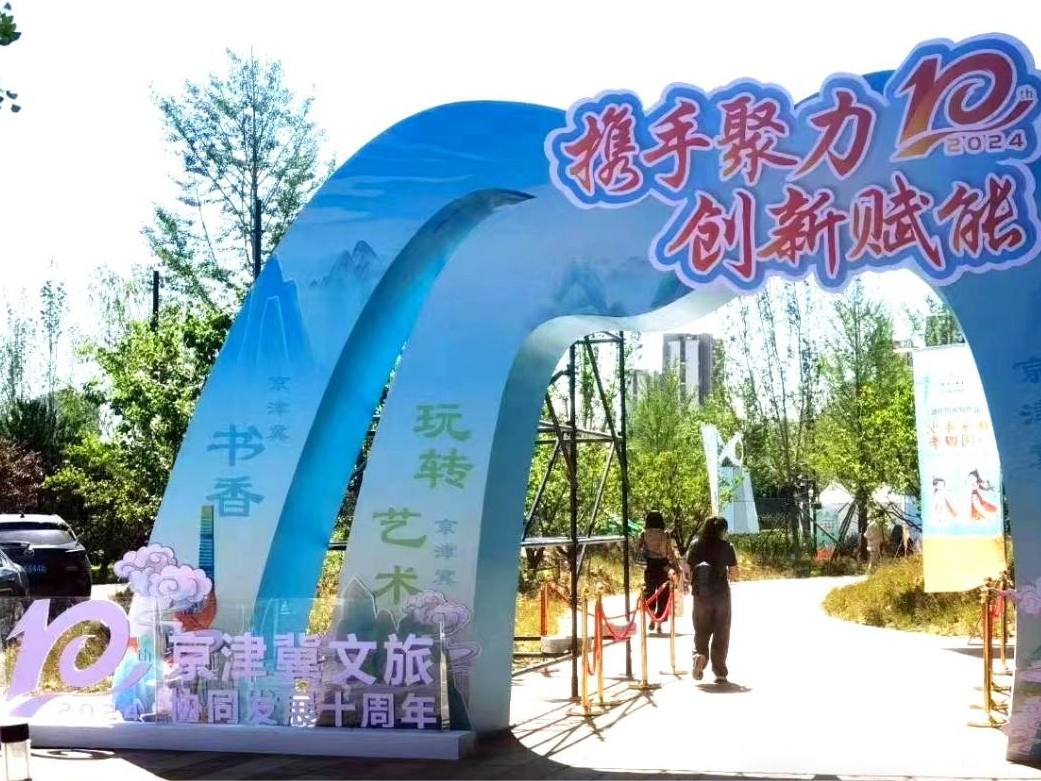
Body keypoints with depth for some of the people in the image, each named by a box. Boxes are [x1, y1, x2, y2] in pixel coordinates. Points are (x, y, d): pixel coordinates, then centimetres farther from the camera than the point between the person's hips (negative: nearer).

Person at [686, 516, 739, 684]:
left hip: (700, 595, 1)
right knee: (721, 633, 8)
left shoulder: (695, 545, 1)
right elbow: (734, 574, -2)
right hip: (721, 594, -1)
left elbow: (688, 571, 1)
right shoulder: (726, 547, -4)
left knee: (701, 632, 14)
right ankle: (720, 672, 9)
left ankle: (699, 654, -15)